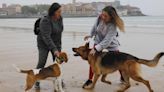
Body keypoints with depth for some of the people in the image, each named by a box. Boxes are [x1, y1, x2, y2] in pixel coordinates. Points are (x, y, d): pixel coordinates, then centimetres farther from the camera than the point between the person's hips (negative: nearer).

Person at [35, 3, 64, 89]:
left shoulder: (59, 18, -7)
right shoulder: (45, 21, -28)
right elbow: (46, 37, -34)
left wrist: (58, 44, 13)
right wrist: (54, 50, -38)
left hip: (56, 43, 5)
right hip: (44, 43, -5)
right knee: (41, 63, -8)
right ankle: (37, 81, 7)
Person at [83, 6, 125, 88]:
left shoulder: (113, 25, -35)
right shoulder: (100, 18, -23)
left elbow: (107, 40, -40)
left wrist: (96, 48, -47)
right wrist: (91, 35, 11)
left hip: (111, 44, -3)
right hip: (99, 40, 3)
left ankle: (123, 77, 31)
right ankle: (90, 80, 7)